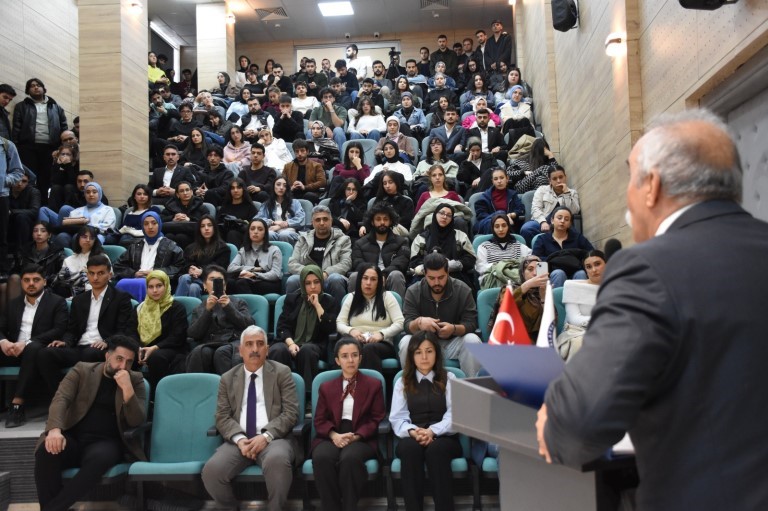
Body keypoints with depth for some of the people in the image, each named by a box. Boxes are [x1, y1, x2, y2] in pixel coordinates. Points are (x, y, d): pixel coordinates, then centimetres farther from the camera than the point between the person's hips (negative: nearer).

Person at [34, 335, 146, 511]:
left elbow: (137, 422, -3)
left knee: (100, 458, -37)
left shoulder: (135, 380, 6)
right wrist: (54, 429, -27)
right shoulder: (81, 371, 8)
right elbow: (60, 399, -6)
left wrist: (127, 388, -18)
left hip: (106, 443, -1)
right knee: (46, 451, -32)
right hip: (73, 438, 1)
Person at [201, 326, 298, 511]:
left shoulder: (281, 373, 7)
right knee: (211, 470, -25)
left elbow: (291, 412, -1)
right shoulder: (228, 378, 16)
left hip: (273, 438, -2)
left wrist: (266, 436, -16)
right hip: (239, 440, 3)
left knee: (277, 460, -36)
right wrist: (239, 439, -13)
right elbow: (222, 417, 7)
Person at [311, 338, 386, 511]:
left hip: (361, 438, -2)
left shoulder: (374, 384, 12)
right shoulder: (326, 387, 18)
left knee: (350, 458, -37)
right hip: (332, 437, 2)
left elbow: (376, 419, 4)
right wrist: (334, 435, -13)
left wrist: (355, 436, -14)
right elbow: (320, 420, 10)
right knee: (321, 458, -33)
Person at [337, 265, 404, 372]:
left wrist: (382, 334, -16)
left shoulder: (387, 296, 9)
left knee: (369, 348, -40)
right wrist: (351, 330, -10)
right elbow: (339, 323, 12)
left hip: (382, 344, -2)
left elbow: (400, 323, 1)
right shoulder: (351, 297, 18)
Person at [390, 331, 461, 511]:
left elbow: (454, 415, -2)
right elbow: (397, 418, 4)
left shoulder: (449, 379, 11)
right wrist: (413, 431, -18)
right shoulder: (402, 382, 14)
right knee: (410, 448, -34)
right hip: (412, 439, 1)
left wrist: (432, 431, -20)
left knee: (435, 449, -35)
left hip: (443, 438, -1)